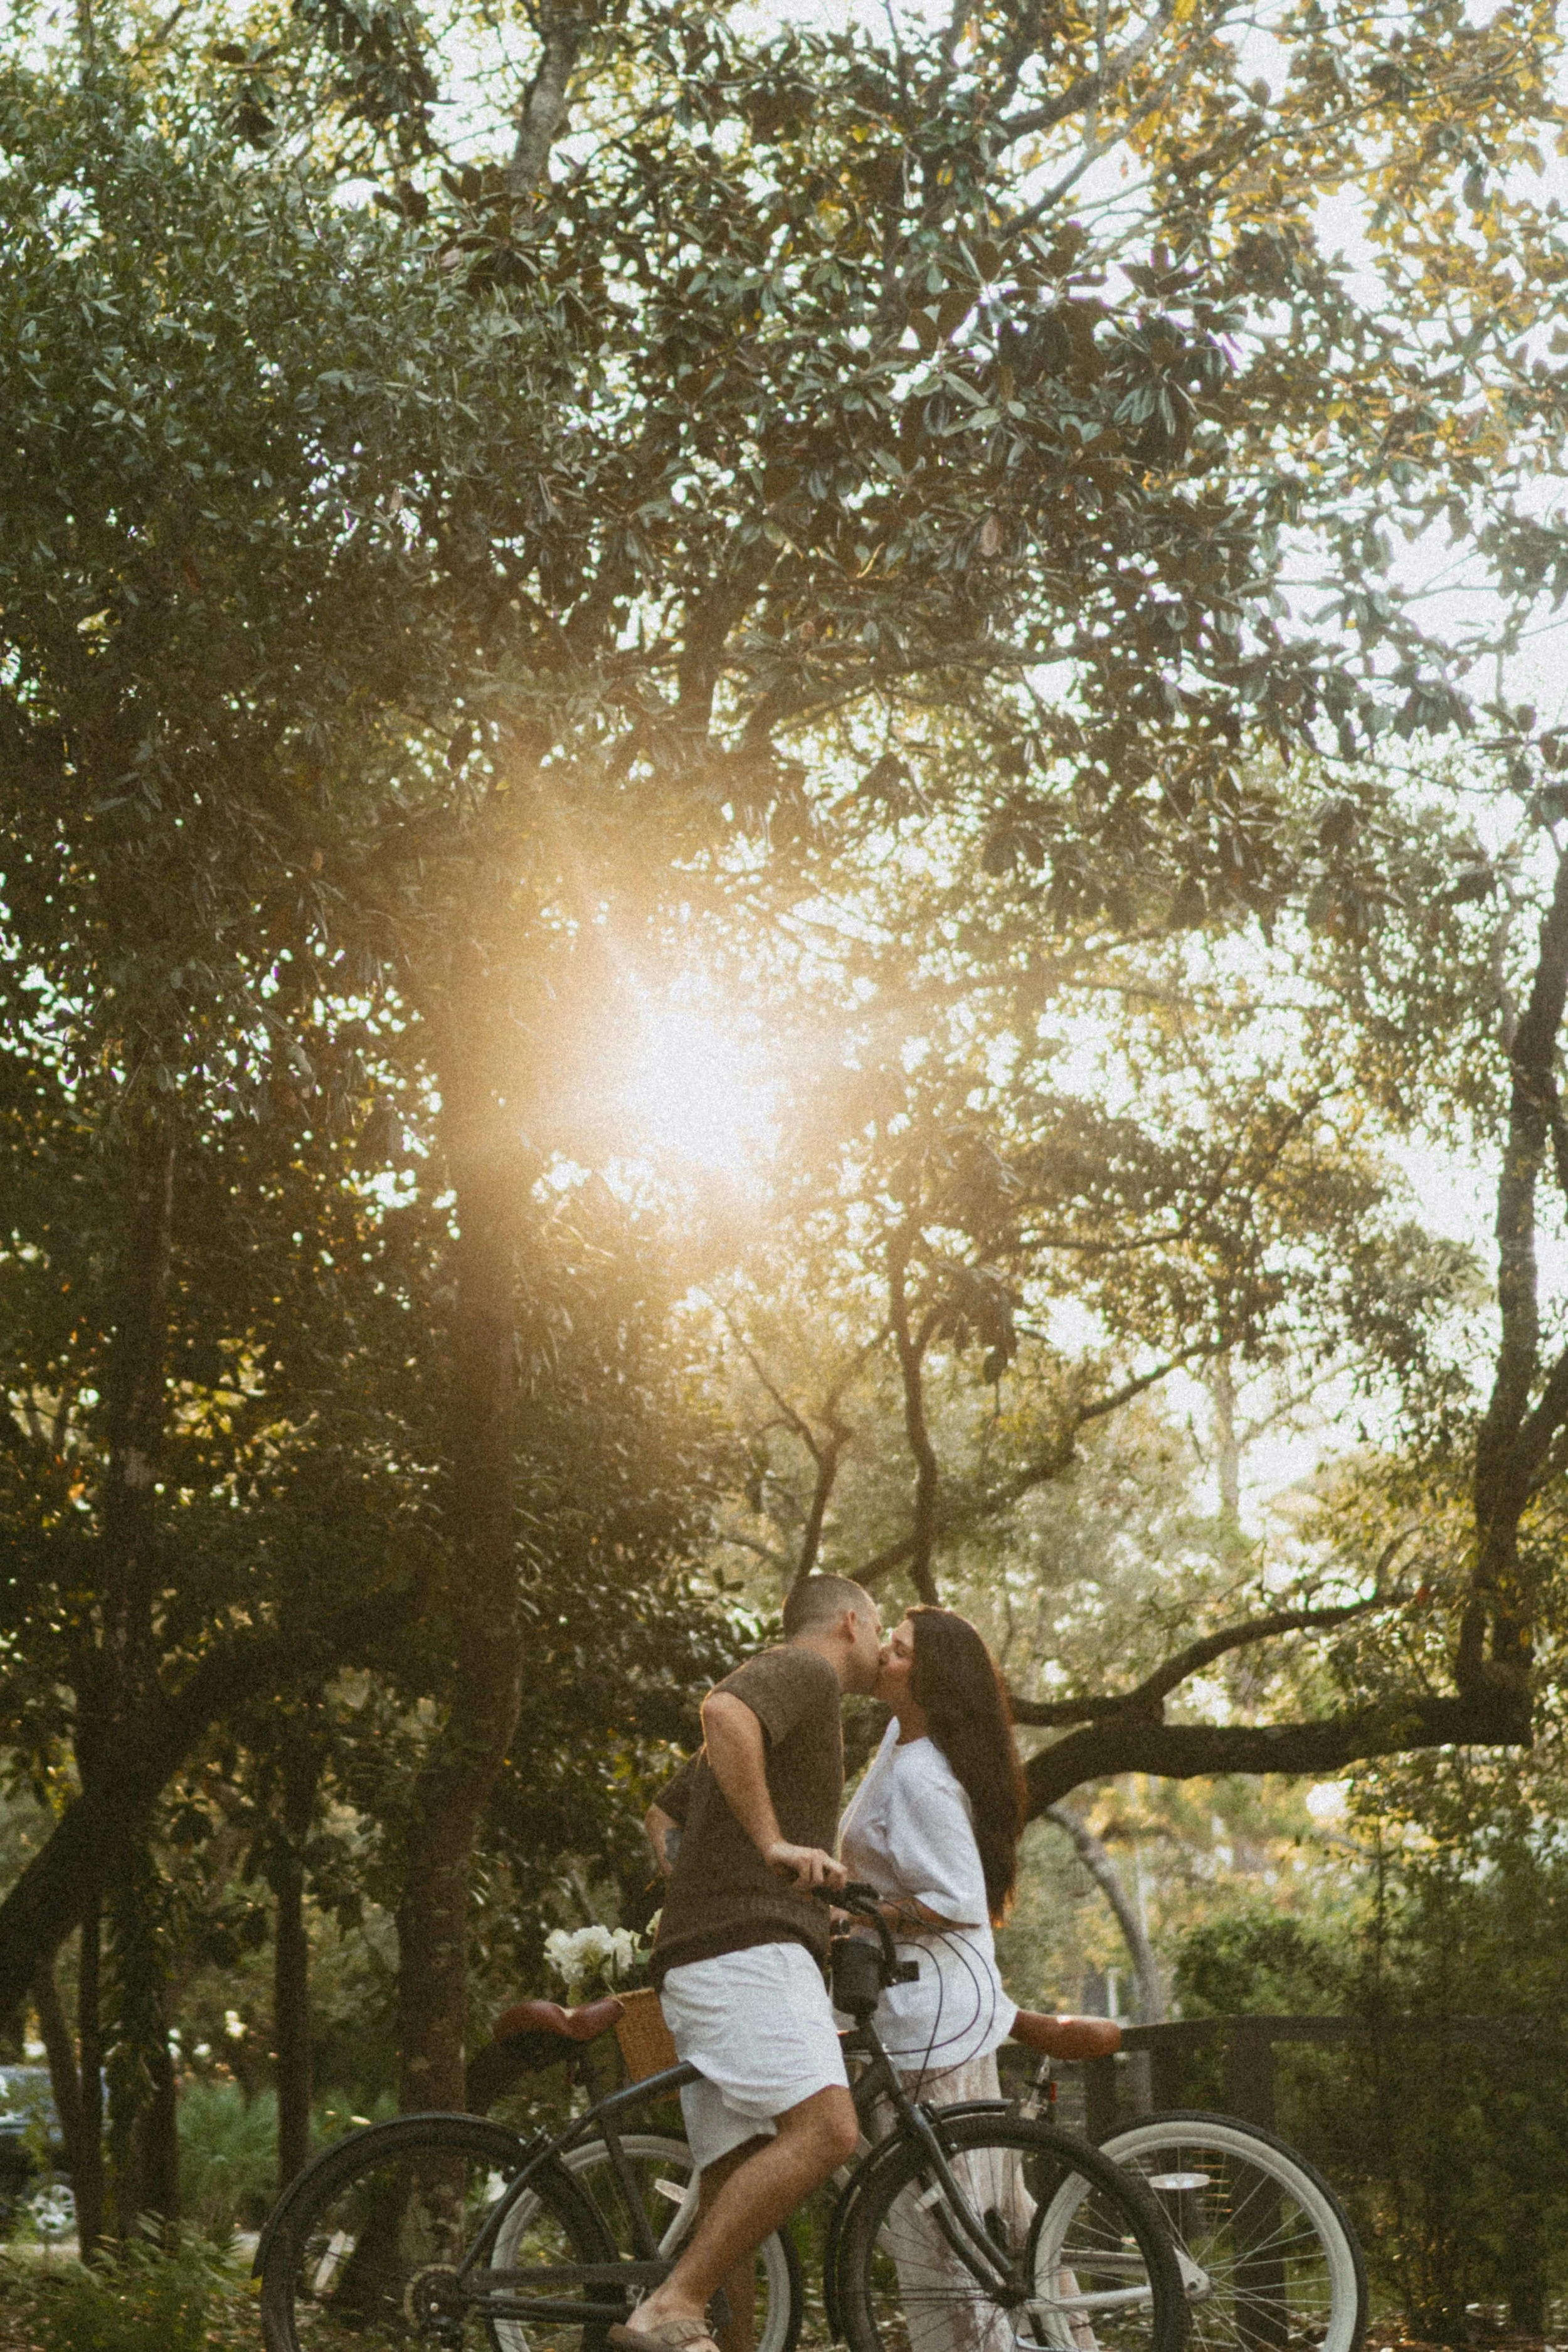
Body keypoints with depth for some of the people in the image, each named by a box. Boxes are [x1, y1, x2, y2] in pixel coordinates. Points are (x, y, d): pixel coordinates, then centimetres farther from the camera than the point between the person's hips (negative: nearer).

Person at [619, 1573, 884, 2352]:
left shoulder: (768, 1702, 31)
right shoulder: (803, 1671, 0)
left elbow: (662, 1817, 39)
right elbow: (722, 1712, -23)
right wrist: (772, 1843, -24)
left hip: (709, 1958, 11)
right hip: (747, 1946, -11)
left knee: (735, 2183, 3)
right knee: (824, 2128, -24)